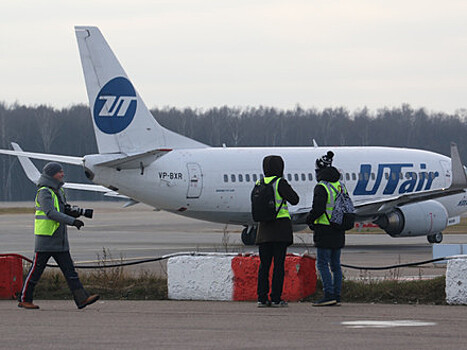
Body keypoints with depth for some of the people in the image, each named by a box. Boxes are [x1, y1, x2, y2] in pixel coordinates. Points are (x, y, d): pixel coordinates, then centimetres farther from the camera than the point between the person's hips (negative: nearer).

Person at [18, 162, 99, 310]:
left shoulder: (59, 191, 14)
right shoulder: (44, 192, -13)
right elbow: (51, 213, -26)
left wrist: (70, 210, -2)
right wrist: (72, 221, -30)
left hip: (60, 242, 8)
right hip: (45, 240, -8)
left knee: (70, 270, -1)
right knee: (36, 271, 1)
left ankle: (82, 299, -7)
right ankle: (24, 300, 11)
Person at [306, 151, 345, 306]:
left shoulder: (321, 187, -13)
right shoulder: (340, 186, 12)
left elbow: (318, 209, -20)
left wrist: (309, 220, -1)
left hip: (325, 231, -8)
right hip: (339, 231, 8)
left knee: (322, 263, -6)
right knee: (335, 264, 10)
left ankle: (329, 295, -14)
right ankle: (337, 296, 10)